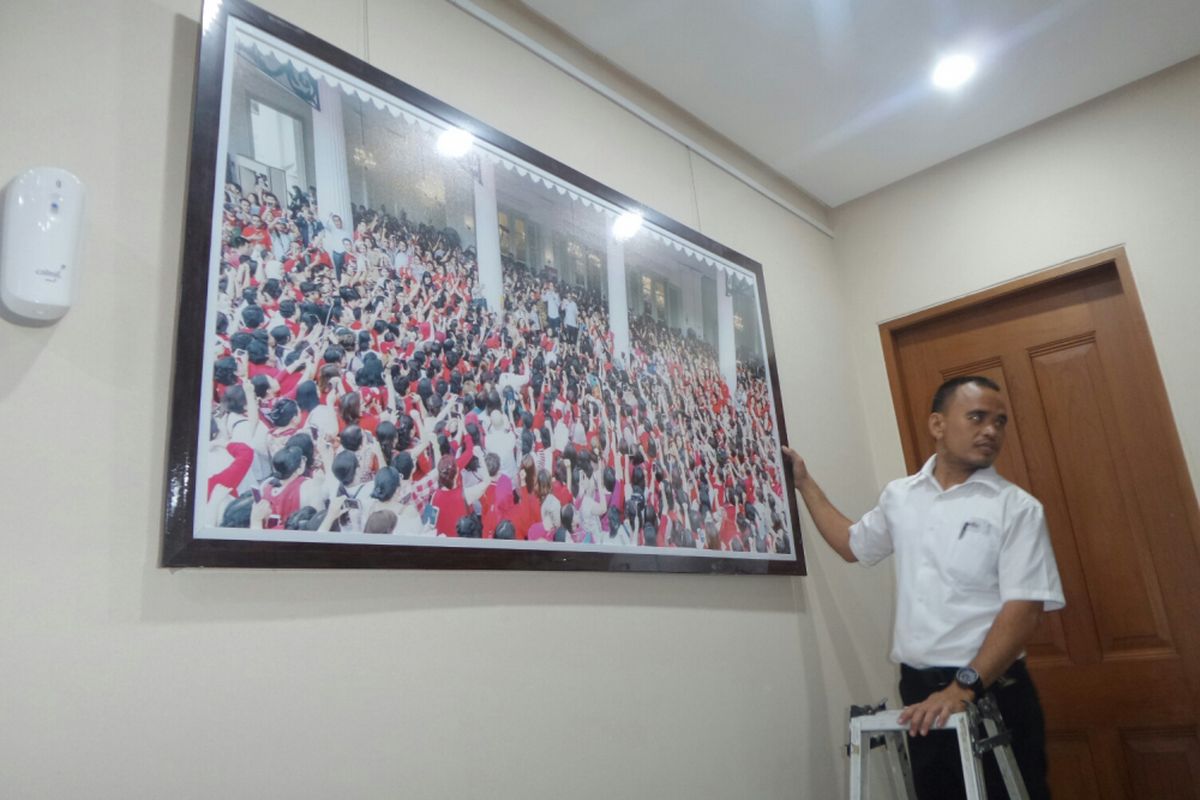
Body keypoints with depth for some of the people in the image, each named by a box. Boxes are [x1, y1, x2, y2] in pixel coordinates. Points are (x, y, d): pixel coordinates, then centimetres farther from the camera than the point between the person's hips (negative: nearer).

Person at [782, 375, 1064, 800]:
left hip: (992, 692, -4)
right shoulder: (899, 496, 7)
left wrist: (965, 686, -22)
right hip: (919, 692, 4)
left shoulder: (1017, 508, -7)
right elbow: (854, 544, 24)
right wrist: (805, 484, 23)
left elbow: (1024, 609, -14)